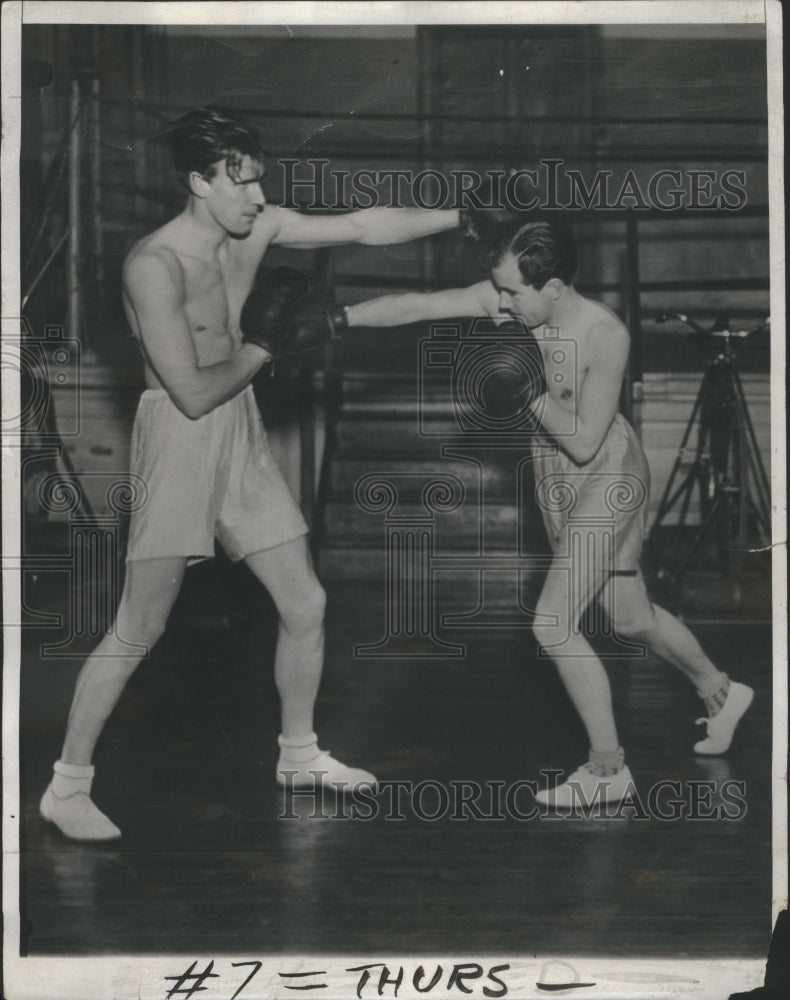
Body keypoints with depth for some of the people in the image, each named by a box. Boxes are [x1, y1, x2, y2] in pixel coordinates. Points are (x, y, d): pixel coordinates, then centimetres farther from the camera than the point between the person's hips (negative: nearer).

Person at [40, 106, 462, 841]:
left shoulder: (258, 229, 0)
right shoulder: (156, 265, -21)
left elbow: (362, 227, 7)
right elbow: (194, 393, -23)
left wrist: (462, 215, 5)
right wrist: (264, 345, -10)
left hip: (242, 440, 7)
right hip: (178, 443, -7)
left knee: (305, 605, 11)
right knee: (138, 631, -5)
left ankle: (298, 754, 30)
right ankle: (67, 785, 9)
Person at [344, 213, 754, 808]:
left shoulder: (605, 335, -27)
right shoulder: (508, 301, -13)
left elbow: (584, 442, -24)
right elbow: (416, 306, -15)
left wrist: (530, 394, -27)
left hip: (608, 481, -7)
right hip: (557, 484, 7)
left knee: (552, 623, -12)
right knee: (631, 619, 20)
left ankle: (608, 770, 4)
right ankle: (721, 692, 46)